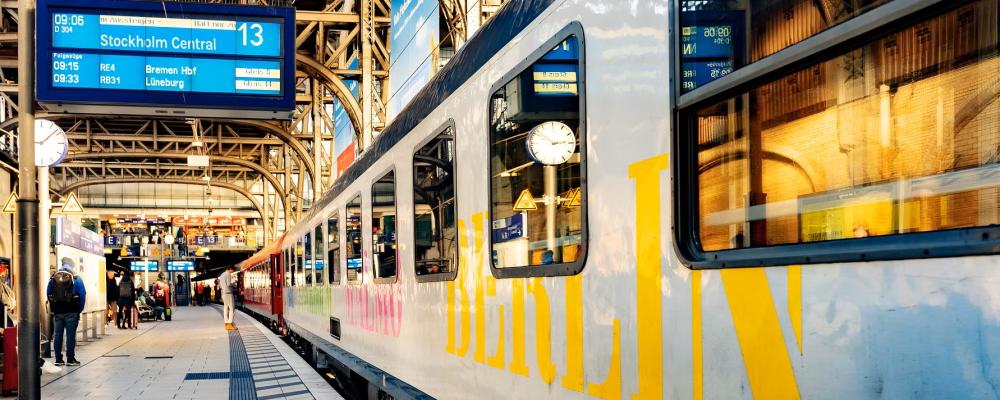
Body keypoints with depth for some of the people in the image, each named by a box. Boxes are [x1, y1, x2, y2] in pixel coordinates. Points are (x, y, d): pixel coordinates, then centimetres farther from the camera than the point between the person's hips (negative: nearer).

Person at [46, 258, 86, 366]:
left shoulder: (53, 278, 5)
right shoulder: (76, 279, -6)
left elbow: (48, 294, 8)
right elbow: (82, 295, -9)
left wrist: (53, 309, 14)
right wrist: (79, 310, 1)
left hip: (57, 312, 4)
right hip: (71, 312, -4)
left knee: (58, 335, 9)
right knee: (71, 335, -1)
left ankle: (58, 359, 11)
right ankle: (70, 359, 0)